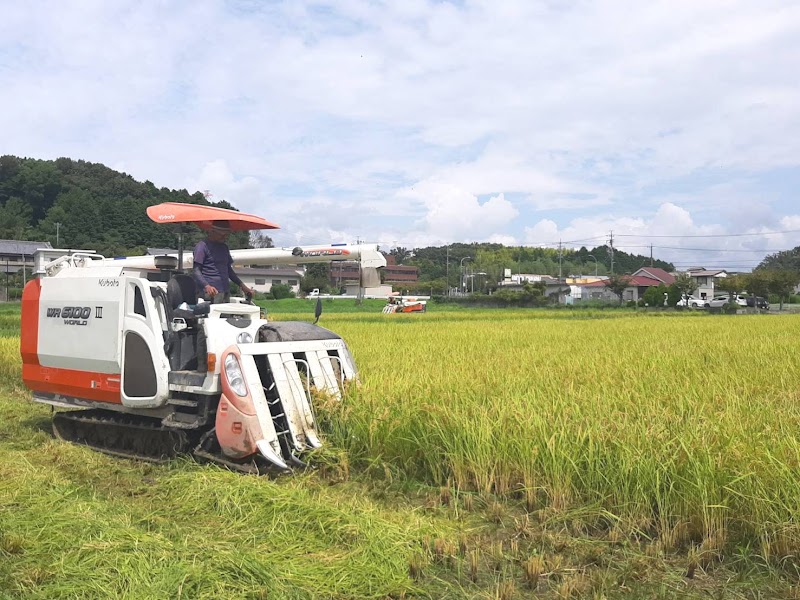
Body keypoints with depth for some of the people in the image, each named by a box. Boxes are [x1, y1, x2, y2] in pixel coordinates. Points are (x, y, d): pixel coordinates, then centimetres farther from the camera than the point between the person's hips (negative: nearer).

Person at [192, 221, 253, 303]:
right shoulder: (202, 246, -2)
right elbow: (196, 271, -8)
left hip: (225, 292, 7)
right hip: (211, 293, -7)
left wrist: (242, 285, 18)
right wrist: (207, 286, -25)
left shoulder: (224, 247, 21)